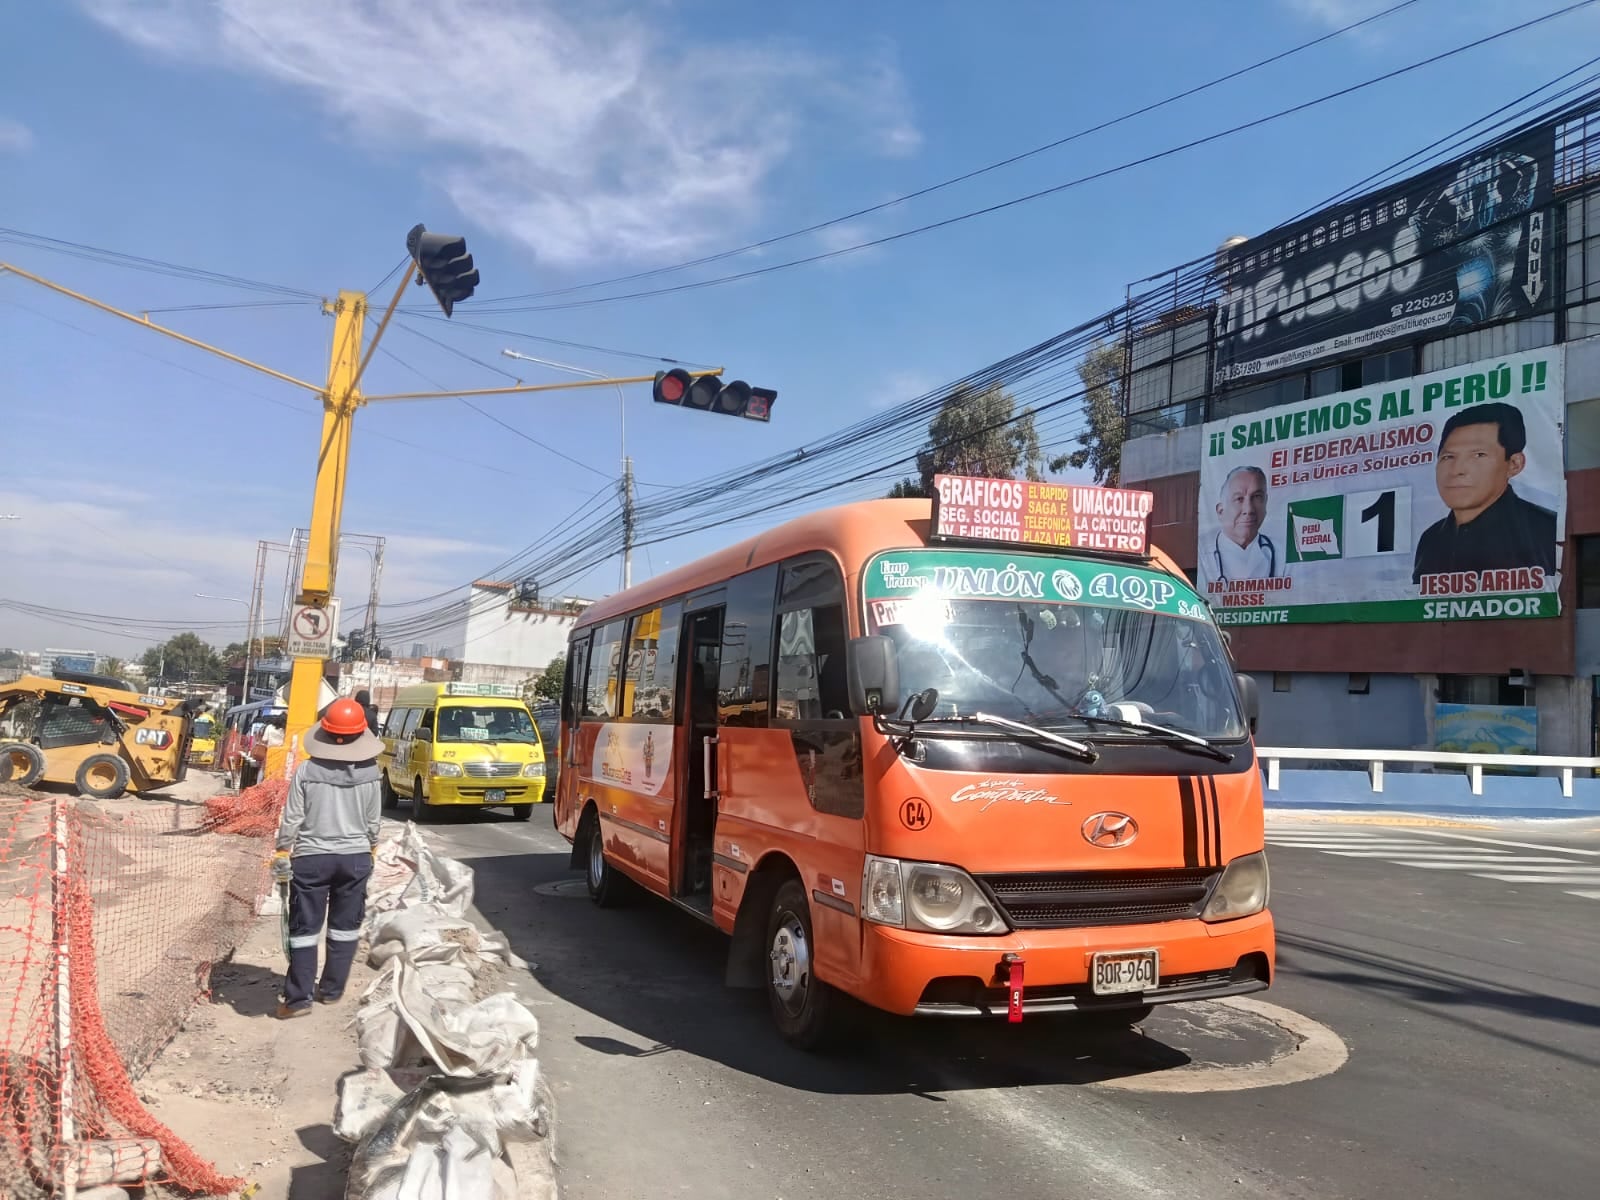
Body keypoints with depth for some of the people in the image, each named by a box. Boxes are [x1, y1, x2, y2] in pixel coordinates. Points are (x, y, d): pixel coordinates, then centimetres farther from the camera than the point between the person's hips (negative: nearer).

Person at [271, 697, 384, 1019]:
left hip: (311, 858, -2)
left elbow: (292, 819, -7)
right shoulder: (370, 773, -5)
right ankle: (332, 990, 23)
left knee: (305, 929, 5)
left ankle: (298, 998, 6)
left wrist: (282, 855, 4)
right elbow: (373, 822, 2)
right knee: (345, 927, 14)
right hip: (355, 858, 2)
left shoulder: (307, 770, -10)